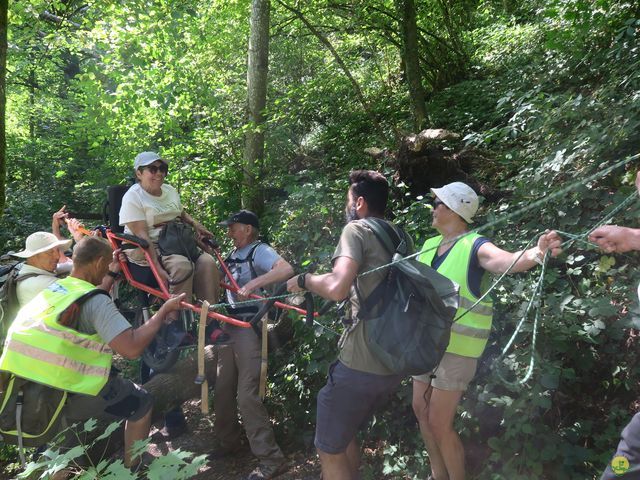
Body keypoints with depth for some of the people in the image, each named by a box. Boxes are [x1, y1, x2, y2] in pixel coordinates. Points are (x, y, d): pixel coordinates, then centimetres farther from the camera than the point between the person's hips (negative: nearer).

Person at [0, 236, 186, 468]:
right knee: (141, 403, 12)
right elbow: (132, 348, -28)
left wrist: (112, 276, 37)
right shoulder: (96, 301, -18)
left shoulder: (48, 290, 7)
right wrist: (165, 310, -17)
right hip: (65, 400, -8)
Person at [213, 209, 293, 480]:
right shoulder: (232, 256, 16)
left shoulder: (259, 251, -10)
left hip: (251, 328, -9)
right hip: (229, 326, 9)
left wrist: (253, 283, -34)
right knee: (222, 389, 15)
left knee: (246, 395, -11)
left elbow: (286, 270, -28)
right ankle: (229, 442, 34)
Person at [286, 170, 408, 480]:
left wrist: (304, 280, -7)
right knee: (345, 436, 27)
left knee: (330, 449, 11)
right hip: (394, 366, 8)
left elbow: (337, 288, -25)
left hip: (360, 365, -8)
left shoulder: (356, 229, -9)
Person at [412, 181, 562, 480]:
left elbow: (508, 260, -36)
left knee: (439, 423, -2)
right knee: (421, 410, 16)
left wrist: (537, 253, -55)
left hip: (456, 347, -8)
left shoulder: (475, 246, -16)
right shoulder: (429, 246, 6)